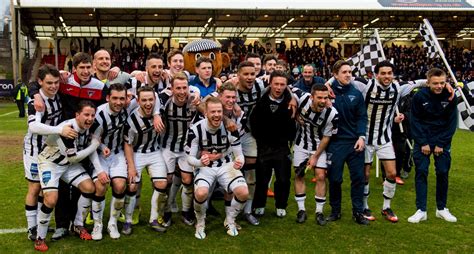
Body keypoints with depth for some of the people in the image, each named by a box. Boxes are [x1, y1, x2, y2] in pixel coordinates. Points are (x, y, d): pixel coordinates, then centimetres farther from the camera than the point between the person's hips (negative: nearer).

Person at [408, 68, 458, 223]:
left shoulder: (450, 97, -7)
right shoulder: (419, 96, -11)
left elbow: (452, 123, -3)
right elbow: (415, 121, -6)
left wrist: (441, 144, -8)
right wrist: (423, 143, -11)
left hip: (442, 142, 1)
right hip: (422, 141, -1)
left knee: (443, 173, 4)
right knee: (421, 172, -3)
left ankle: (441, 209, 19)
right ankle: (421, 210, 2)